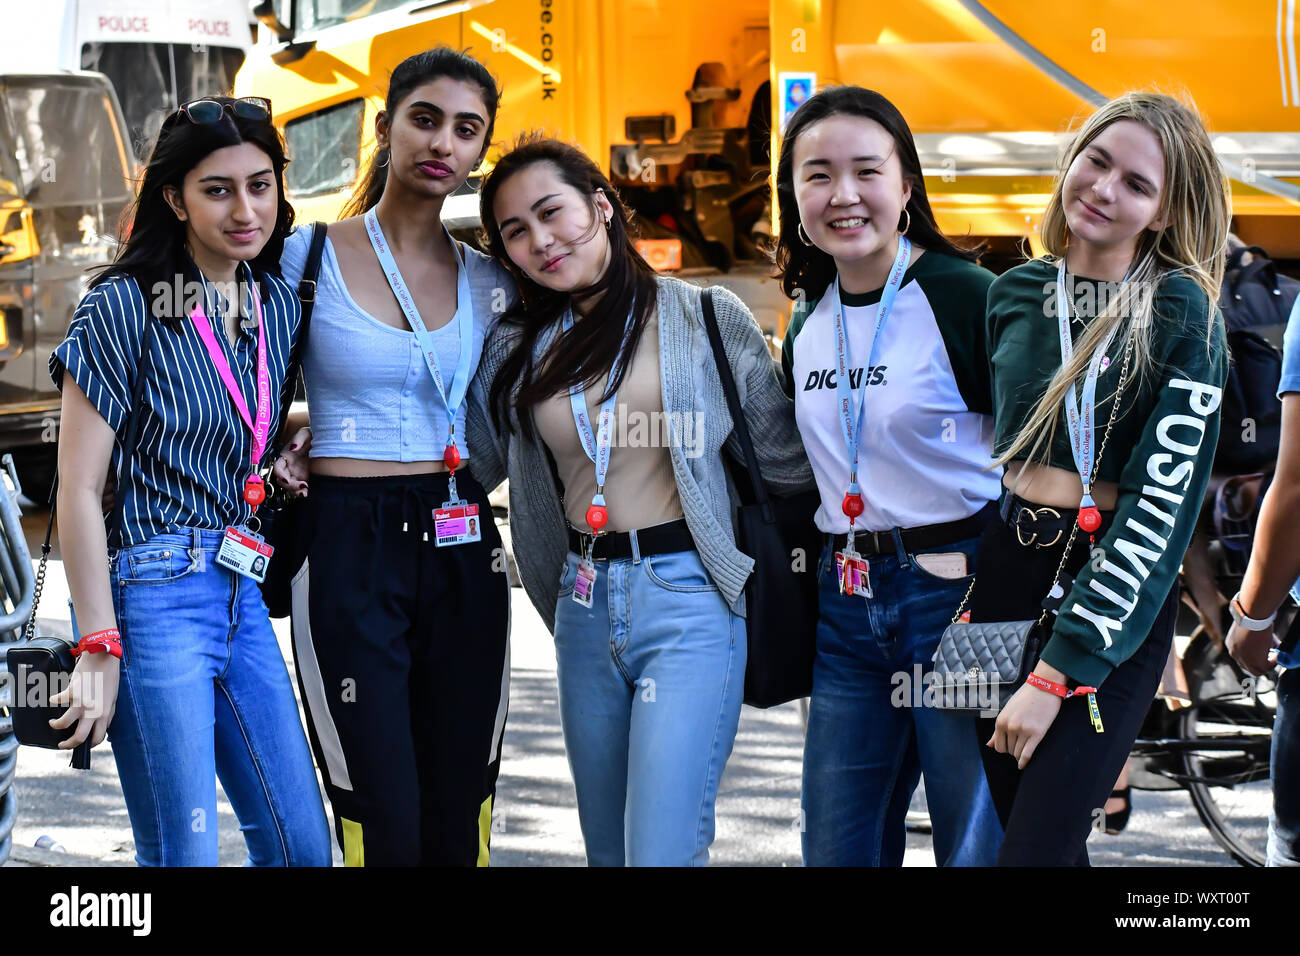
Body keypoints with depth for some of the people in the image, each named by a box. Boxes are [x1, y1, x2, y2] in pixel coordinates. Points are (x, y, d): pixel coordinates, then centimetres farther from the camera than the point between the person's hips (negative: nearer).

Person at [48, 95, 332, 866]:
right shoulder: (125, 308, -9)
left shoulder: (279, 305, 10)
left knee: (304, 847, 9)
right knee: (185, 856, -4)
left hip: (243, 597, 7)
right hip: (155, 594, -7)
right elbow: (79, 489, -11)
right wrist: (99, 650, -14)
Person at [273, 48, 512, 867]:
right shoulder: (308, 257, -2)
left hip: (460, 548, 3)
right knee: (382, 825, -5)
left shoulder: (489, 281, 8)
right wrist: (303, 446, -5)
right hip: (348, 546, -3)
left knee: (460, 822, 5)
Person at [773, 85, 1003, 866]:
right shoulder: (809, 325, 11)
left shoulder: (965, 297, -10)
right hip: (847, 604, 7)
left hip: (960, 595, -6)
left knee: (978, 845, 3)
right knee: (837, 848, 11)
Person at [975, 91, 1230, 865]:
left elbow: (1162, 507, -15)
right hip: (1005, 570, 5)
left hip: (1115, 601, -5)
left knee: (1040, 847, -13)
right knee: (1008, 821, 10)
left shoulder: (1182, 315, -10)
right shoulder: (1015, 294, 7)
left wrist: (1058, 671, -18)